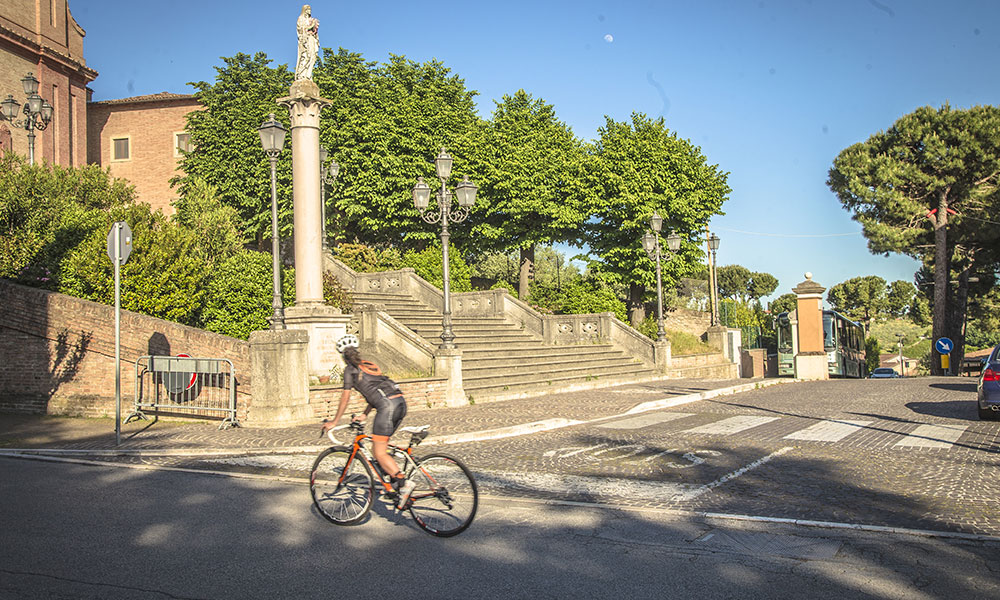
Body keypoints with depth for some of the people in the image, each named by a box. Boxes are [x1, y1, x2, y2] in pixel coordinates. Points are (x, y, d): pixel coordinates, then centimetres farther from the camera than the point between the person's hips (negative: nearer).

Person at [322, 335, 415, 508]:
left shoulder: (350, 369, 9)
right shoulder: (369, 365, 29)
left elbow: (345, 397, 10)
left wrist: (334, 422, 19)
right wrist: (364, 415, 43)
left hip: (387, 406, -8)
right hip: (400, 402, 8)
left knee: (378, 452, -6)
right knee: (380, 446, 20)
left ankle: (404, 482, -21)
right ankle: (396, 480, 14)